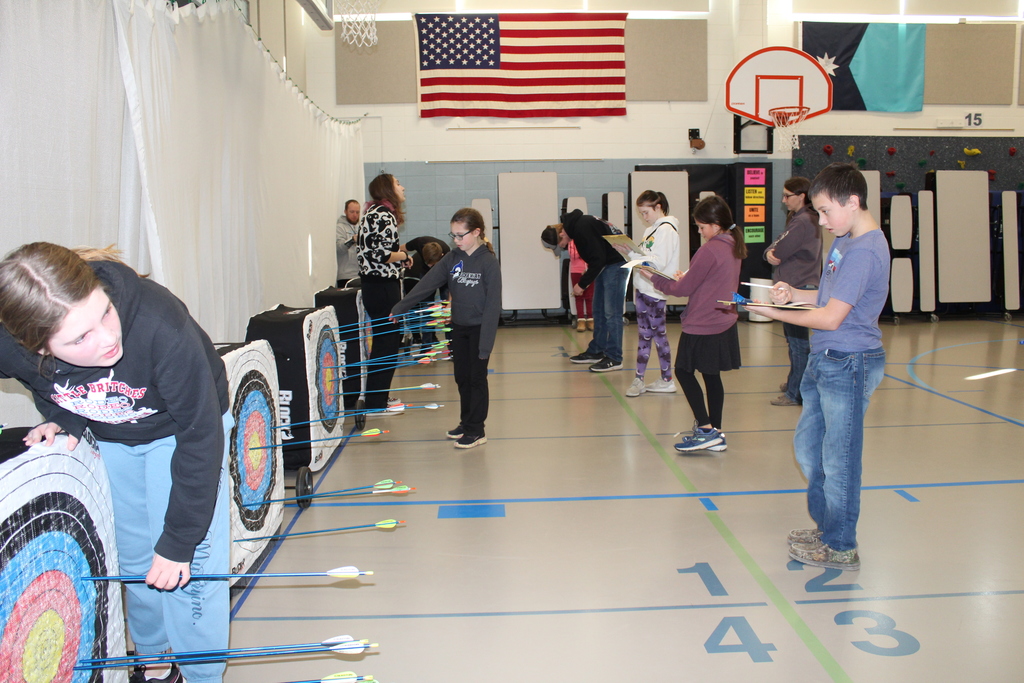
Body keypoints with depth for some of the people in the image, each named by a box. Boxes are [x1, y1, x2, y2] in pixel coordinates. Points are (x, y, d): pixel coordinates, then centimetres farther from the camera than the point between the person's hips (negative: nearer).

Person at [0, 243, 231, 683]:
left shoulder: (160, 325, -43)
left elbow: (199, 437, -31)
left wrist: (178, 542, -26)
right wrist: (63, 419, -19)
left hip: (178, 431, -3)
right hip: (108, 438, 4)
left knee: (189, 566, -8)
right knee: (135, 557, 13)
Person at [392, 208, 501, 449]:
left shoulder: (489, 263, -15)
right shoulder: (452, 258, 2)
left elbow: (493, 305, -17)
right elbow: (427, 283, 1)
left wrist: (486, 343, -19)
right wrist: (400, 308, -3)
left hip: (479, 328, -6)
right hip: (458, 327, 6)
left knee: (477, 378, 3)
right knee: (462, 377, 14)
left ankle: (476, 430, 12)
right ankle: (466, 423, 28)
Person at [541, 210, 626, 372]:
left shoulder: (583, 228, -24)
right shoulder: (574, 227, 5)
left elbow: (598, 259, -24)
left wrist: (582, 284, -16)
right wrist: (584, 282, 5)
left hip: (616, 263, -10)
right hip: (604, 264, 10)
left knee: (611, 312, -9)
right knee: (598, 310, 14)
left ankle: (614, 358, -5)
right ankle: (596, 352, 22)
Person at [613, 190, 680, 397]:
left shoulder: (666, 229, -12)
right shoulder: (652, 230, 17)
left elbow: (658, 263, -21)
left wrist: (630, 253, -23)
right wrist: (628, 251, -2)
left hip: (655, 291, -9)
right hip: (642, 289, 9)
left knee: (658, 334, -1)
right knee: (643, 335, 9)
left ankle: (667, 380, 8)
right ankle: (639, 379, 13)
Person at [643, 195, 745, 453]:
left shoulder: (709, 250, -18)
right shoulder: (733, 247, 9)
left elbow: (684, 289, -14)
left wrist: (655, 278, -2)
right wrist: (687, 278, 8)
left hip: (702, 326, -9)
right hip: (724, 323, 9)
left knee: (683, 371, 2)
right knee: (711, 375, 13)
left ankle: (706, 430, -2)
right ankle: (715, 434, 17)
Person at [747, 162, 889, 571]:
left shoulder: (864, 250, -20)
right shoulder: (847, 241, 11)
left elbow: (831, 317, -22)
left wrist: (774, 312, -16)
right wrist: (794, 294, 1)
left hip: (849, 364, -10)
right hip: (826, 362, 10)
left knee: (838, 458, 2)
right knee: (808, 446, 19)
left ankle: (841, 548, 17)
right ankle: (826, 526, 35)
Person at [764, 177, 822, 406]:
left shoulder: (803, 222, -17)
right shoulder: (806, 219, 17)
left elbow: (779, 251, -19)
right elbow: (774, 250, 9)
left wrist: (773, 252, 2)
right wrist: (771, 253, -12)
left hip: (799, 289, -11)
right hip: (797, 287, 11)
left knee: (798, 342, -5)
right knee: (794, 339, 20)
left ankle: (796, 393, 0)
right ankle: (795, 382, 32)